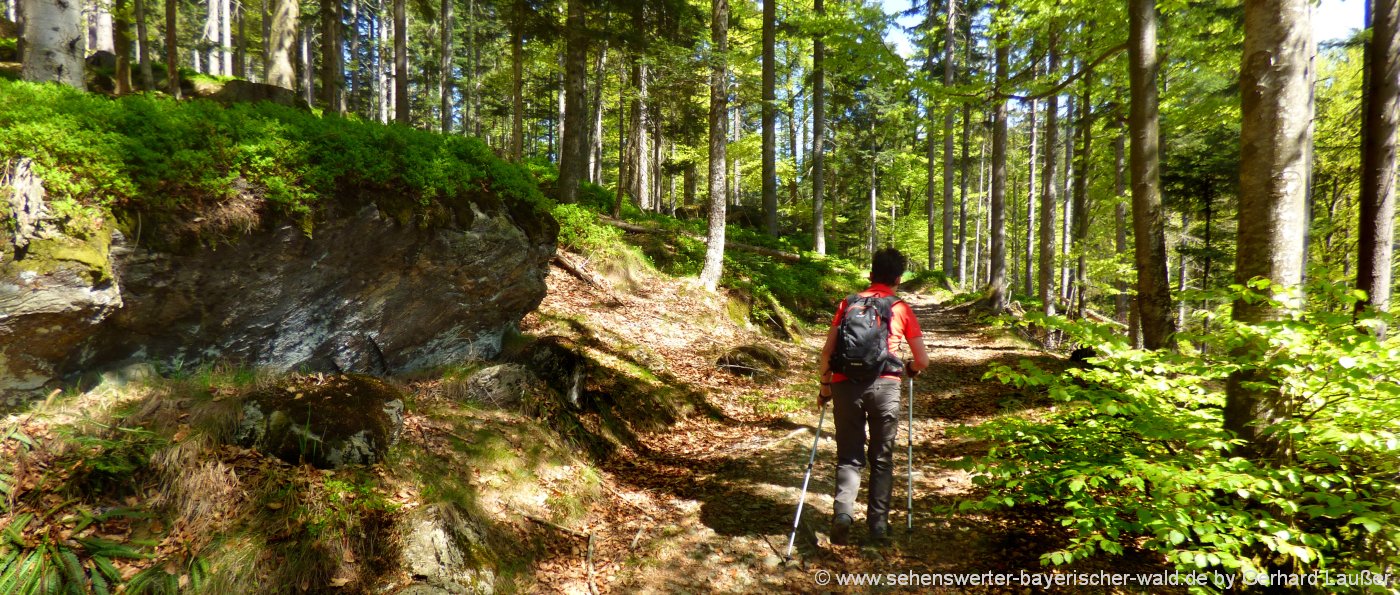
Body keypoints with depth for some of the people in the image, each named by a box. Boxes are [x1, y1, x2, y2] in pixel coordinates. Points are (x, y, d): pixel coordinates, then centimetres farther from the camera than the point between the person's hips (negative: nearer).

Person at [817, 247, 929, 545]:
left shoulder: (849, 303, 11)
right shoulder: (902, 309, 10)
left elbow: (827, 352, 6)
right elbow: (922, 361, 9)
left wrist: (825, 386, 18)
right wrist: (908, 369, 30)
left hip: (847, 384, 1)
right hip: (885, 386, -1)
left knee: (849, 457, 10)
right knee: (882, 459, 14)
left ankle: (842, 513, -10)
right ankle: (878, 525, 14)